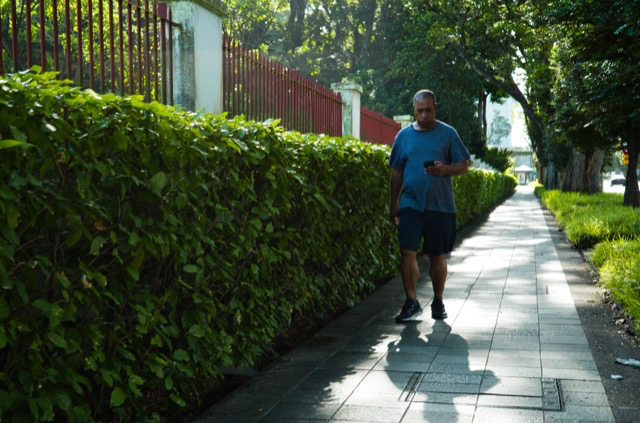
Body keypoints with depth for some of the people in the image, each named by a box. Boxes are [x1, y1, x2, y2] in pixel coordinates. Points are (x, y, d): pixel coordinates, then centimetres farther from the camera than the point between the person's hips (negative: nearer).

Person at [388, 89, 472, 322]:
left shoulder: (448, 133, 3)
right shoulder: (404, 135, 8)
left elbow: (464, 164, 3)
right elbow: (396, 172, 12)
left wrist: (445, 169, -18)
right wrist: (393, 205, 10)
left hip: (440, 205, -1)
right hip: (410, 204, 1)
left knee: (438, 256, 7)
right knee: (407, 252, -9)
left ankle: (438, 302, 21)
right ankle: (411, 302, 1)